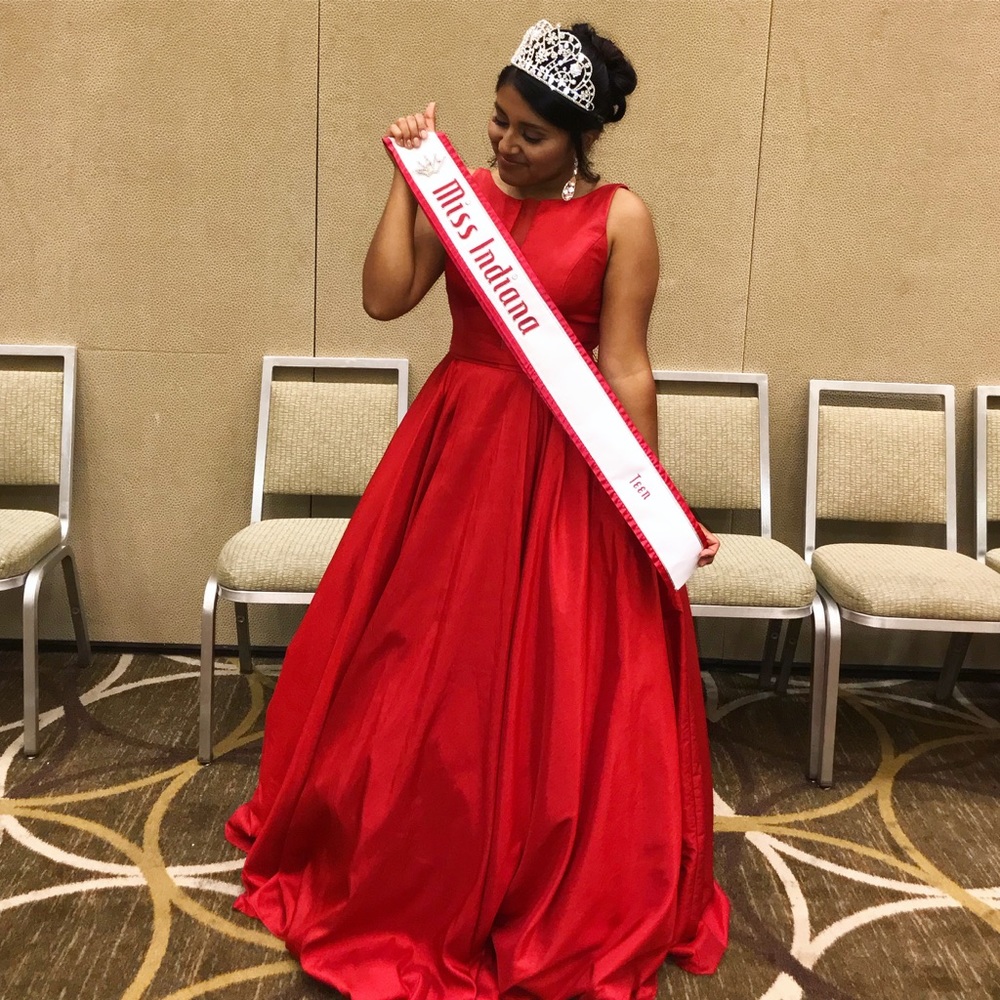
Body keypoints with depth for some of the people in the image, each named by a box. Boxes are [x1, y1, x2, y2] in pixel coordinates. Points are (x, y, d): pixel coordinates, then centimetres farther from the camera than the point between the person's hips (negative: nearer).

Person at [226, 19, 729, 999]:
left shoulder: (620, 217, -5)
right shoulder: (461, 191, 6)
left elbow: (625, 369, -7)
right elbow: (384, 297, -4)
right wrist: (407, 176, -4)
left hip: (562, 469, -4)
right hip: (452, 447, 4)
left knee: (554, 688, 4)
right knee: (422, 671, 13)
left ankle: (570, 911, 29)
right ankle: (409, 877, 38)